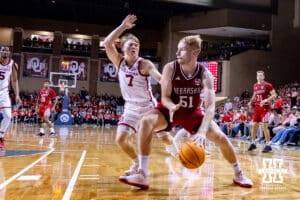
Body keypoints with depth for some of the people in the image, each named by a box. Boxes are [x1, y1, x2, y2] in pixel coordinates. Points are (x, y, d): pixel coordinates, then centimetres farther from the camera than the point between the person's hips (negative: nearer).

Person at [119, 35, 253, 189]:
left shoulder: (205, 74, -19)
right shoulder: (170, 68, -20)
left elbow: (210, 106, -28)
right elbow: (165, 97, -14)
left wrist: (202, 132, -43)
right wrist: (172, 106, -40)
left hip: (193, 112, 1)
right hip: (171, 109, -1)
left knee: (221, 138, -7)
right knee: (146, 121, -31)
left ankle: (238, 174, 22)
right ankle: (142, 175, -28)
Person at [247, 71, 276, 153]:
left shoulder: (267, 85, -8)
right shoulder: (255, 86, 11)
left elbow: (274, 95, -13)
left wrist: (266, 100, -27)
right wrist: (251, 102, 9)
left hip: (265, 108, -6)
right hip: (257, 107, 7)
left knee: (264, 126, -10)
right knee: (254, 125, 7)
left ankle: (268, 145, 0)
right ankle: (253, 143, 19)